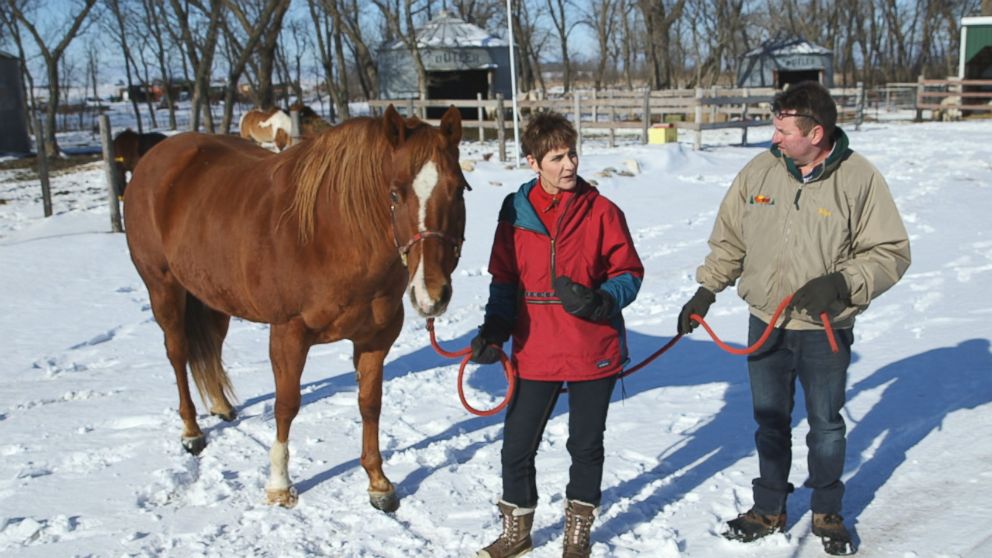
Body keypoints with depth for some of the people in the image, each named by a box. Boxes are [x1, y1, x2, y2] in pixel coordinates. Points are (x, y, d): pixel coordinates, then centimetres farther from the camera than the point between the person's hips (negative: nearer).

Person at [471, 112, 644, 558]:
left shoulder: (601, 211, -6)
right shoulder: (516, 212, 0)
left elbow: (629, 274, -2)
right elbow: (504, 280, 6)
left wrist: (598, 301, -21)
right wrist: (493, 330, -7)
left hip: (594, 352, -1)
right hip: (534, 351, 1)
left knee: (585, 446, 13)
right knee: (516, 447, 7)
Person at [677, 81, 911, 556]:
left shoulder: (859, 178, -14)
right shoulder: (760, 171, -5)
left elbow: (891, 252, -11)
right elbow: (729, 240, 6)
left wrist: (840, 283, -23)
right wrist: (705, 291, 3)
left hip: (826, 330, -2)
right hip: (765, 324, 3)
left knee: (826, 425, 15)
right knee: (770, 421, 16)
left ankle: (827, 512, 34)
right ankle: (768, 509, 33)